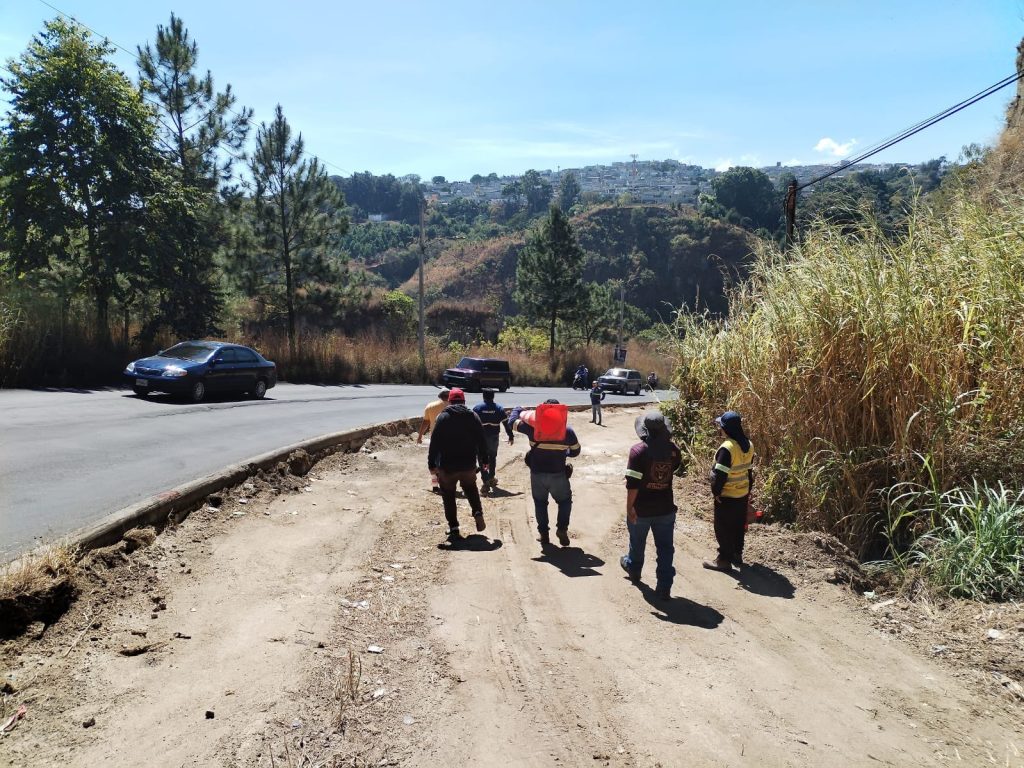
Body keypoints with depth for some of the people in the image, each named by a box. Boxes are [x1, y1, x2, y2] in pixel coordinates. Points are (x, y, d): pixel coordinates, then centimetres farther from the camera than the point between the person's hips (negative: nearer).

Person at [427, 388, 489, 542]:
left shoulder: (443, 417, -7)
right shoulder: (473, 416, 1)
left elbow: (435, 442, -9)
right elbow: (481, 440, 2)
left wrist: (432, 463, -4)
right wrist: (484, 460, 13)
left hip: (446, 466, -3)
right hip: (468, 465, 3)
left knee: (448, 497, 8)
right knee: (471, 489, 26)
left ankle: (454, 529, 4)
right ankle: (478, 513, 4)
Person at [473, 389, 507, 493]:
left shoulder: (477, 408, -5)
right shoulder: (499, 408, 0)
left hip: (481, 438, -2)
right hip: (494, 437, 2)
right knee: (492, 457, 22)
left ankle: (485, 481, -13)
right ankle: (491, 478, 33)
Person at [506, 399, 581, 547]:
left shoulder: (533, 426, -7)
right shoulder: (567, 430, -5)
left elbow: (511, 423, 4)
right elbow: (575, 451, 7)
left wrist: (518, 409, 22)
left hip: (537, 473, 0)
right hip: (558, 474, 0)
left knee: (540, 503, 17)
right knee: (565, 501, 19)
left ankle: (544, 533, 16)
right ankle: (562, 528, 4)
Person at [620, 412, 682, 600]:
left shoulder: (638, 450, -20)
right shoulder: (673, 449, -7)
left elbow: (632, 483, -21)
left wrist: (629, 507, -14)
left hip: (641, 509, -2)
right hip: (666, 509, 2)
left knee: (637, 542, 23)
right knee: (665, 547, 9)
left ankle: (633, 568, 47)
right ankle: (664, 588, 7)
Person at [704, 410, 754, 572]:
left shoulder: (727, 448, -26)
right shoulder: (748, 445, 0)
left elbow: (720, 474, -26)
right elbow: (749, 470, 10)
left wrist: (716, 491, -12)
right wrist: (748, 489, 18)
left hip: (727, 497, -8)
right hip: (743, 494, 8)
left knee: (723, 528, 5)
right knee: (738, 526, 19)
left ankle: (724, 560, 13)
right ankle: (737, 555, 31)